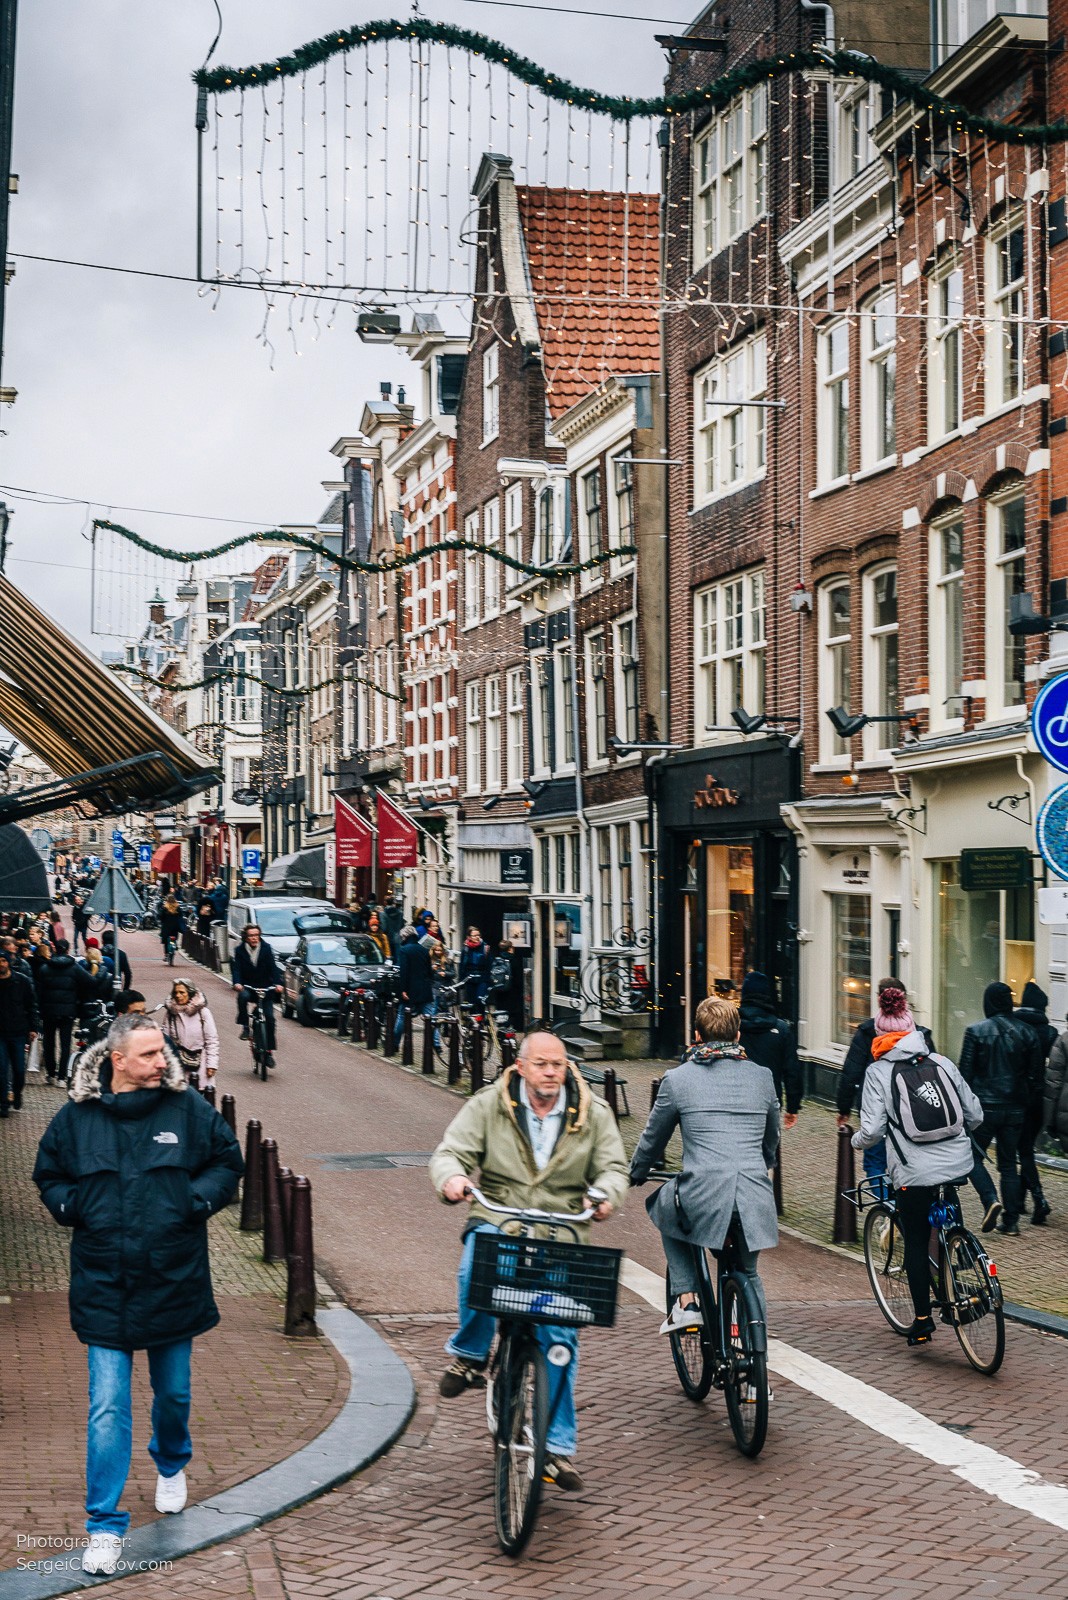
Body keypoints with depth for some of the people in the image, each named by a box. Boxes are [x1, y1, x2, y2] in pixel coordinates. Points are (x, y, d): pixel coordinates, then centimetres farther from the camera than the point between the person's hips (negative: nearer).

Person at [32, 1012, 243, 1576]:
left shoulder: (189, 1110, -4)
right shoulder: (76, 1118, -3)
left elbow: (228, 1161, 6)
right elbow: (48, 1175, 12)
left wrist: (198, 1199, -9)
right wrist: (71, 1206, -7)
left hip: (174, 1283, 1)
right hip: (104, 1290, -1)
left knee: (174, 1393, 18)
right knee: (107, 1408, -4)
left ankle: (172, 1466, 49)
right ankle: (104, 1526, 5)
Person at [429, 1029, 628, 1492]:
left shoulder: (592, 1114, 6)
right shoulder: (488, 1105, 1)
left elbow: (613, 1165, 4)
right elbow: (451, 1151, -4)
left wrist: (606, 1194, -20)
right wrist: (452, 1178, -29)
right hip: (496, 1221, -1)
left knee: (560, 1335, -6)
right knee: (477, 1269, -36)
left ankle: (559, 1447, 6)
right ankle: (469, 1355, -9)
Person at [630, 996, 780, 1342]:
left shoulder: (678, 1079, 4)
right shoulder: (762, 1077, 13)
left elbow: (652, 1139, 15)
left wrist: (635, 1175, 35)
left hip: (703, 1197, -3)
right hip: (756, 1202, 3)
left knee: (666, 1208, 30)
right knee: (747, 1272, 27)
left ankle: (686, 1302, 17)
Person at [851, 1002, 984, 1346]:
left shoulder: (878, 1071, -2)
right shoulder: (941, 1062, 9)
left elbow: (873, 1130, -8)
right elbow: (975, 1115, 11)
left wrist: (856, 1141, 13)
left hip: (915, 1173, -4)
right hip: (959, 1164, 4)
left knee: (915, 1243, 11)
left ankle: (923, 1320, 15)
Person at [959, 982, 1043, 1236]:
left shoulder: (976, 1031, -8)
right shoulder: (1026, 1032, 3)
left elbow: (965, 1073, -8)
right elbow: (1036, 1074, 5)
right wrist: (1025, 1100, 15)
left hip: (985, 1107, -4)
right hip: (1015, 1109, 4)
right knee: (1009, 1164, 11)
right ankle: (1011, 1220, 7)